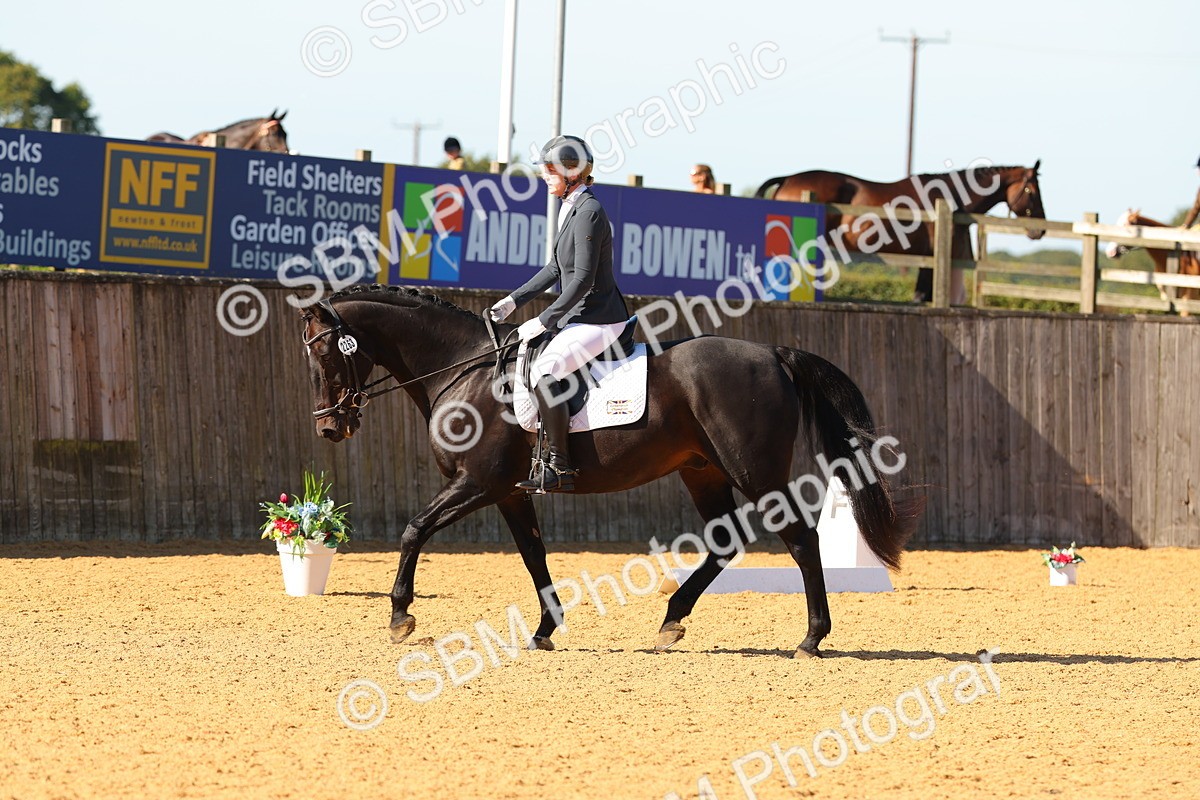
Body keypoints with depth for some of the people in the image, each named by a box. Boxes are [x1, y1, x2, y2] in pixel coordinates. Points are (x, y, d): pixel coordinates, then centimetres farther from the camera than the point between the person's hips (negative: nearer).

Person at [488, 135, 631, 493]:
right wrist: (514, 301, 16)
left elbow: (582, 279, -22)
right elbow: (555, 269, 22)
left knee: (542, 371, -27)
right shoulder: (572, 208, 13)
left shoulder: (588, 212, -18)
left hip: (598, 320, -11)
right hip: (580, 317, 11)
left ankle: (559, 466, -23)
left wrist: (543, 321, -20)